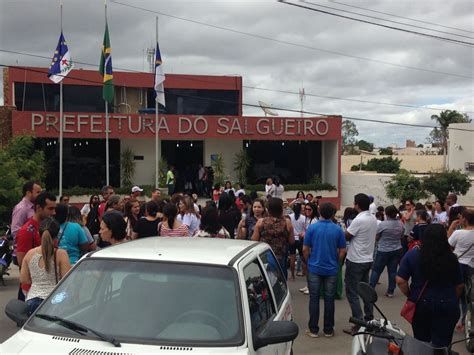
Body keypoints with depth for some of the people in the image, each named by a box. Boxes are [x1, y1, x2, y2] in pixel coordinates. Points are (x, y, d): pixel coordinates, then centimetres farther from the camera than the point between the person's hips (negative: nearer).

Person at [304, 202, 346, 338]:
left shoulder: (312, 228, -8)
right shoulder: (338, 229, -4)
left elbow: (305, 249, -5)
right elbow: (342, 251, 0)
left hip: (314, 268, -1)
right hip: (331, 269, 1)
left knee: (314, 299, 7)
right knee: (329, 299, 9)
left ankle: (313, 330, 11)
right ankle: (328, 330, 17)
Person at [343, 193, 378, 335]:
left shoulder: (358, 220, -22)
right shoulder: (373, 219, 5)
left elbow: (346, 237, -15)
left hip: (355, 261, -8)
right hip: (368, 259, 8)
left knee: (352, 293, -2)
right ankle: (369, 319, 27)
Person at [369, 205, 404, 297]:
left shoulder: (382, 224, -18)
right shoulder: (400, 224, -3)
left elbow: (376, 237, -8)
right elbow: (401, 236, 11)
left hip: (383, 251, -4)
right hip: (397, 250, 4)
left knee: (376, 270, 6)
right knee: (393, 271, 9)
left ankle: (370, 288, 10)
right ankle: (390, 291, 13)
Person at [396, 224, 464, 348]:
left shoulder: (412, 255, -9)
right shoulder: (451, 258, -6)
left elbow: (400, 281, -11)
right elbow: (459, 285, 3)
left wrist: (411, 296, 6)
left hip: (420, 304, 0)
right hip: (447, 306, 0)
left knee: (421, 343, 19)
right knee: (441, 345, 7)